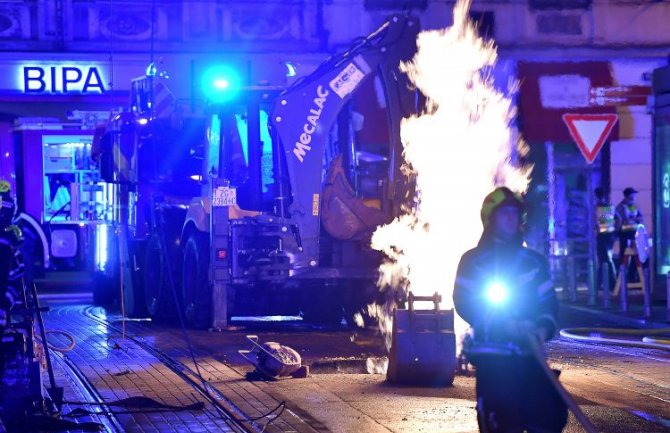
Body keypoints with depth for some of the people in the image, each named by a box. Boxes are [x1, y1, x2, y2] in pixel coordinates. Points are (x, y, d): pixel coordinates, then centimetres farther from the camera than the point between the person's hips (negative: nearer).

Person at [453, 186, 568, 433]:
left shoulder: (534, 261, 13)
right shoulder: (473, 260, 3)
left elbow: (549, 302, 12)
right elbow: (464, 304, -6)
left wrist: (544, 328, -12)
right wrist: (506, 325, -18)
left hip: (530, 355, 4)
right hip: (493, 357, -4)